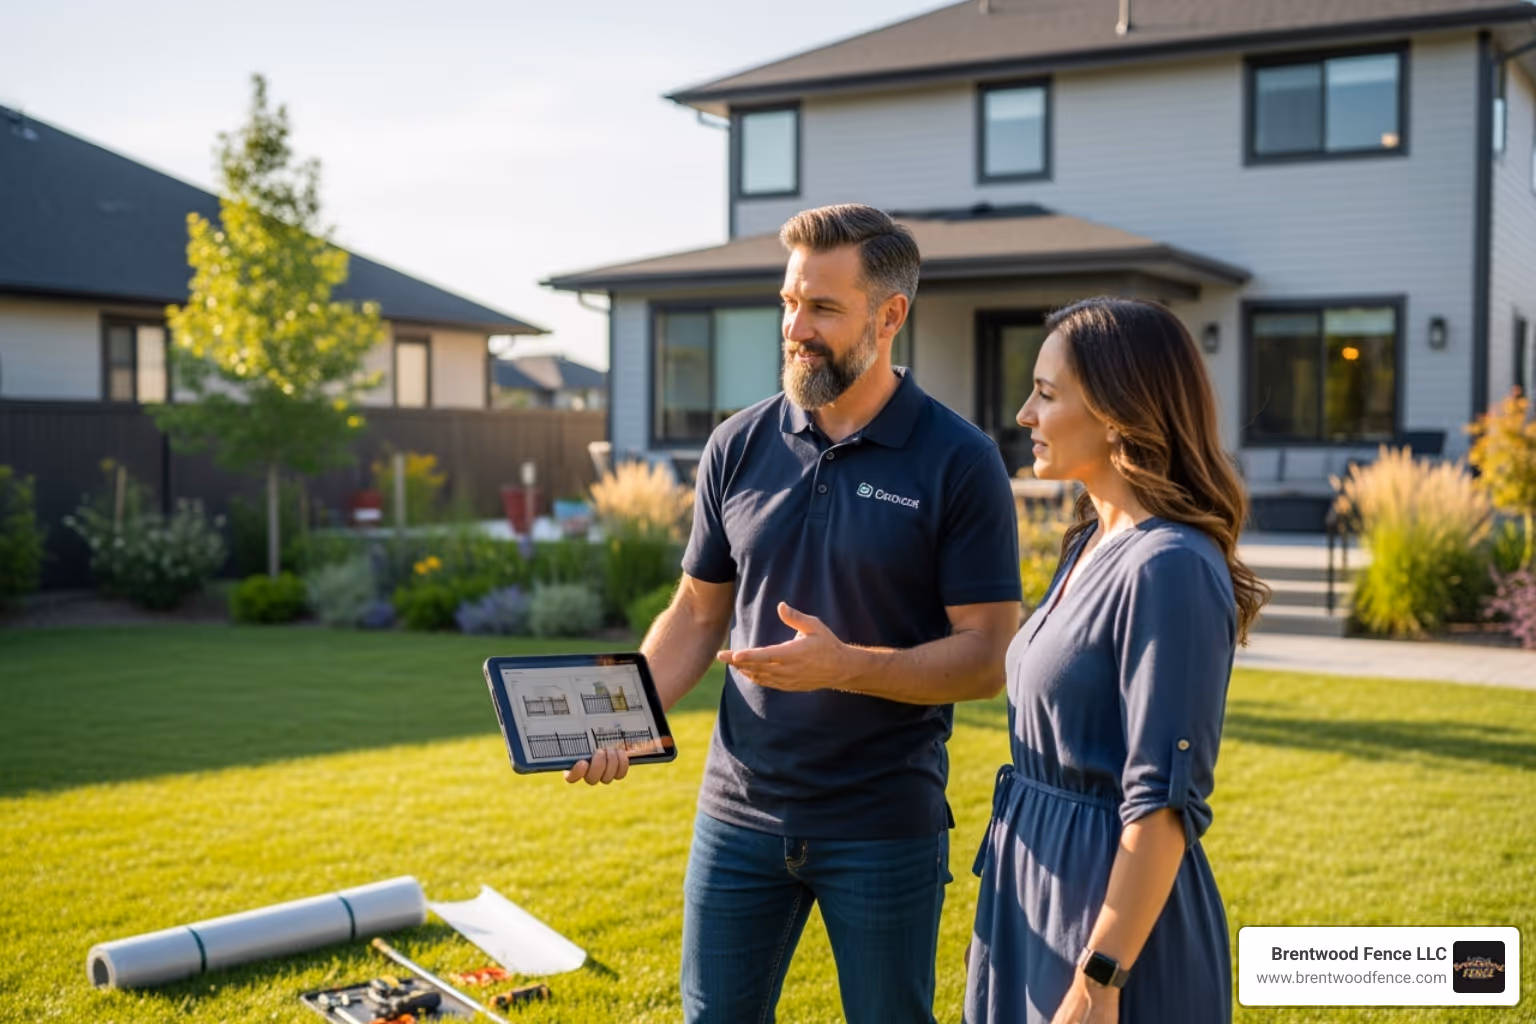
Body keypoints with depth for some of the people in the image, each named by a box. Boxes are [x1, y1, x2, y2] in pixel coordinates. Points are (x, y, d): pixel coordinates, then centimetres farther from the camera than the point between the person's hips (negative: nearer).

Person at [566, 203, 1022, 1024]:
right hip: (741, 810, 3)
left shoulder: (960, 462, -10)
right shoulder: (739, 447, 1)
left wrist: (846, 664, -25)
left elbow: (987, 656, -11)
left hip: (886, 825, -3)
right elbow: (696, 613, 8)